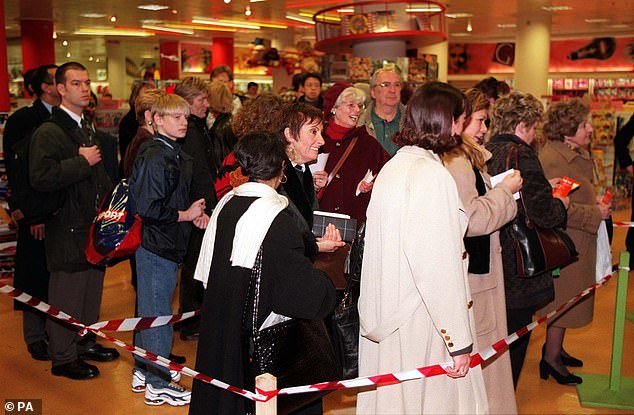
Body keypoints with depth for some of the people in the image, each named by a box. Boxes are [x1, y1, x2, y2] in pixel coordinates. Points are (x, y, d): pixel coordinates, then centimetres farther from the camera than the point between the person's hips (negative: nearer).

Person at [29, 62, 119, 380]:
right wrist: (82, 162, -21)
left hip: (93, 223, 9)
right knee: (67, 292, 1)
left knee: (91, 288, 17)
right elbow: (41, 178, -28)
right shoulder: (48, 132, -15)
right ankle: (63, 357, 14)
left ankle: (85, 341, 33)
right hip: (68, 228, -8)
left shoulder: (86, 130, 15)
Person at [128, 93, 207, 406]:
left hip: (165, 244, 10)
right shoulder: (154, 157, -19)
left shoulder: (175, 155, 12)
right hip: (157, 245, -10)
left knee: (150, 310, 19)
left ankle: (144, 370, 33)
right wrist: (186, 215, -16)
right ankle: (158, 384, 11)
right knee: (158, 314, 0)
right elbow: (147, 208, -25)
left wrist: (194, 213, 6)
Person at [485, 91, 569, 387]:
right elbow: (542, 213, -20)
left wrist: (544, 189, 17)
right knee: (514, 345, 6)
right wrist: (560, 205, 1)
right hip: (518, 270, -8)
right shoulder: (521, 155, -18)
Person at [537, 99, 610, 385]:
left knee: (566, 298, 19)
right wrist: (596, 213, -18)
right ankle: (551, 358, 14)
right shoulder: (552, 159, -23)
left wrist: (595, 201, 7)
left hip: (575, 241, 10)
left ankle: (554, 348, 34)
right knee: (564, 299, 0)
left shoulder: (576, 154, 11)